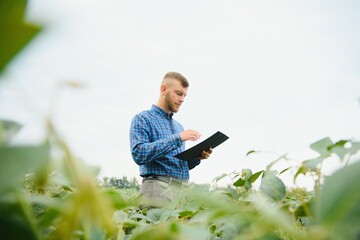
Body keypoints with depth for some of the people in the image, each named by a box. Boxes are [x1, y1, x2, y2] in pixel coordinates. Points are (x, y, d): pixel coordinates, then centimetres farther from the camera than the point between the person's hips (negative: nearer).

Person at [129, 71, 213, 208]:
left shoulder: (178, 126, 24)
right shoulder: (143, 119, 1)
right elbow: (138, 153, -16)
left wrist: (197, 157, 5)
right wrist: (177, 138, -17)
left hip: (183, 191, 7)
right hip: (159, 189, -7)